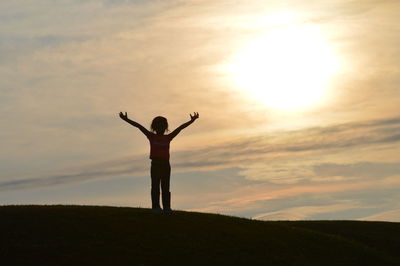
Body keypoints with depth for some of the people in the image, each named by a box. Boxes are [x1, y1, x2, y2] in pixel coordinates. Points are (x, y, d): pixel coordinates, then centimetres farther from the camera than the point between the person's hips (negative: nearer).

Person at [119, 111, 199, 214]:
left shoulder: (168, 138, 9)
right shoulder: (152, 137, 4)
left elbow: (180, 128, 9)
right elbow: (139, 126, -1)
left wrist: (191, 121, 8)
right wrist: (127, 120, -4)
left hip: (165, 164, 2)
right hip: (155, 164, -2)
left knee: (165, 187, 4)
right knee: (155, 186, 0)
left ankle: (166, 207, 5)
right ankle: (155, 206, 0)